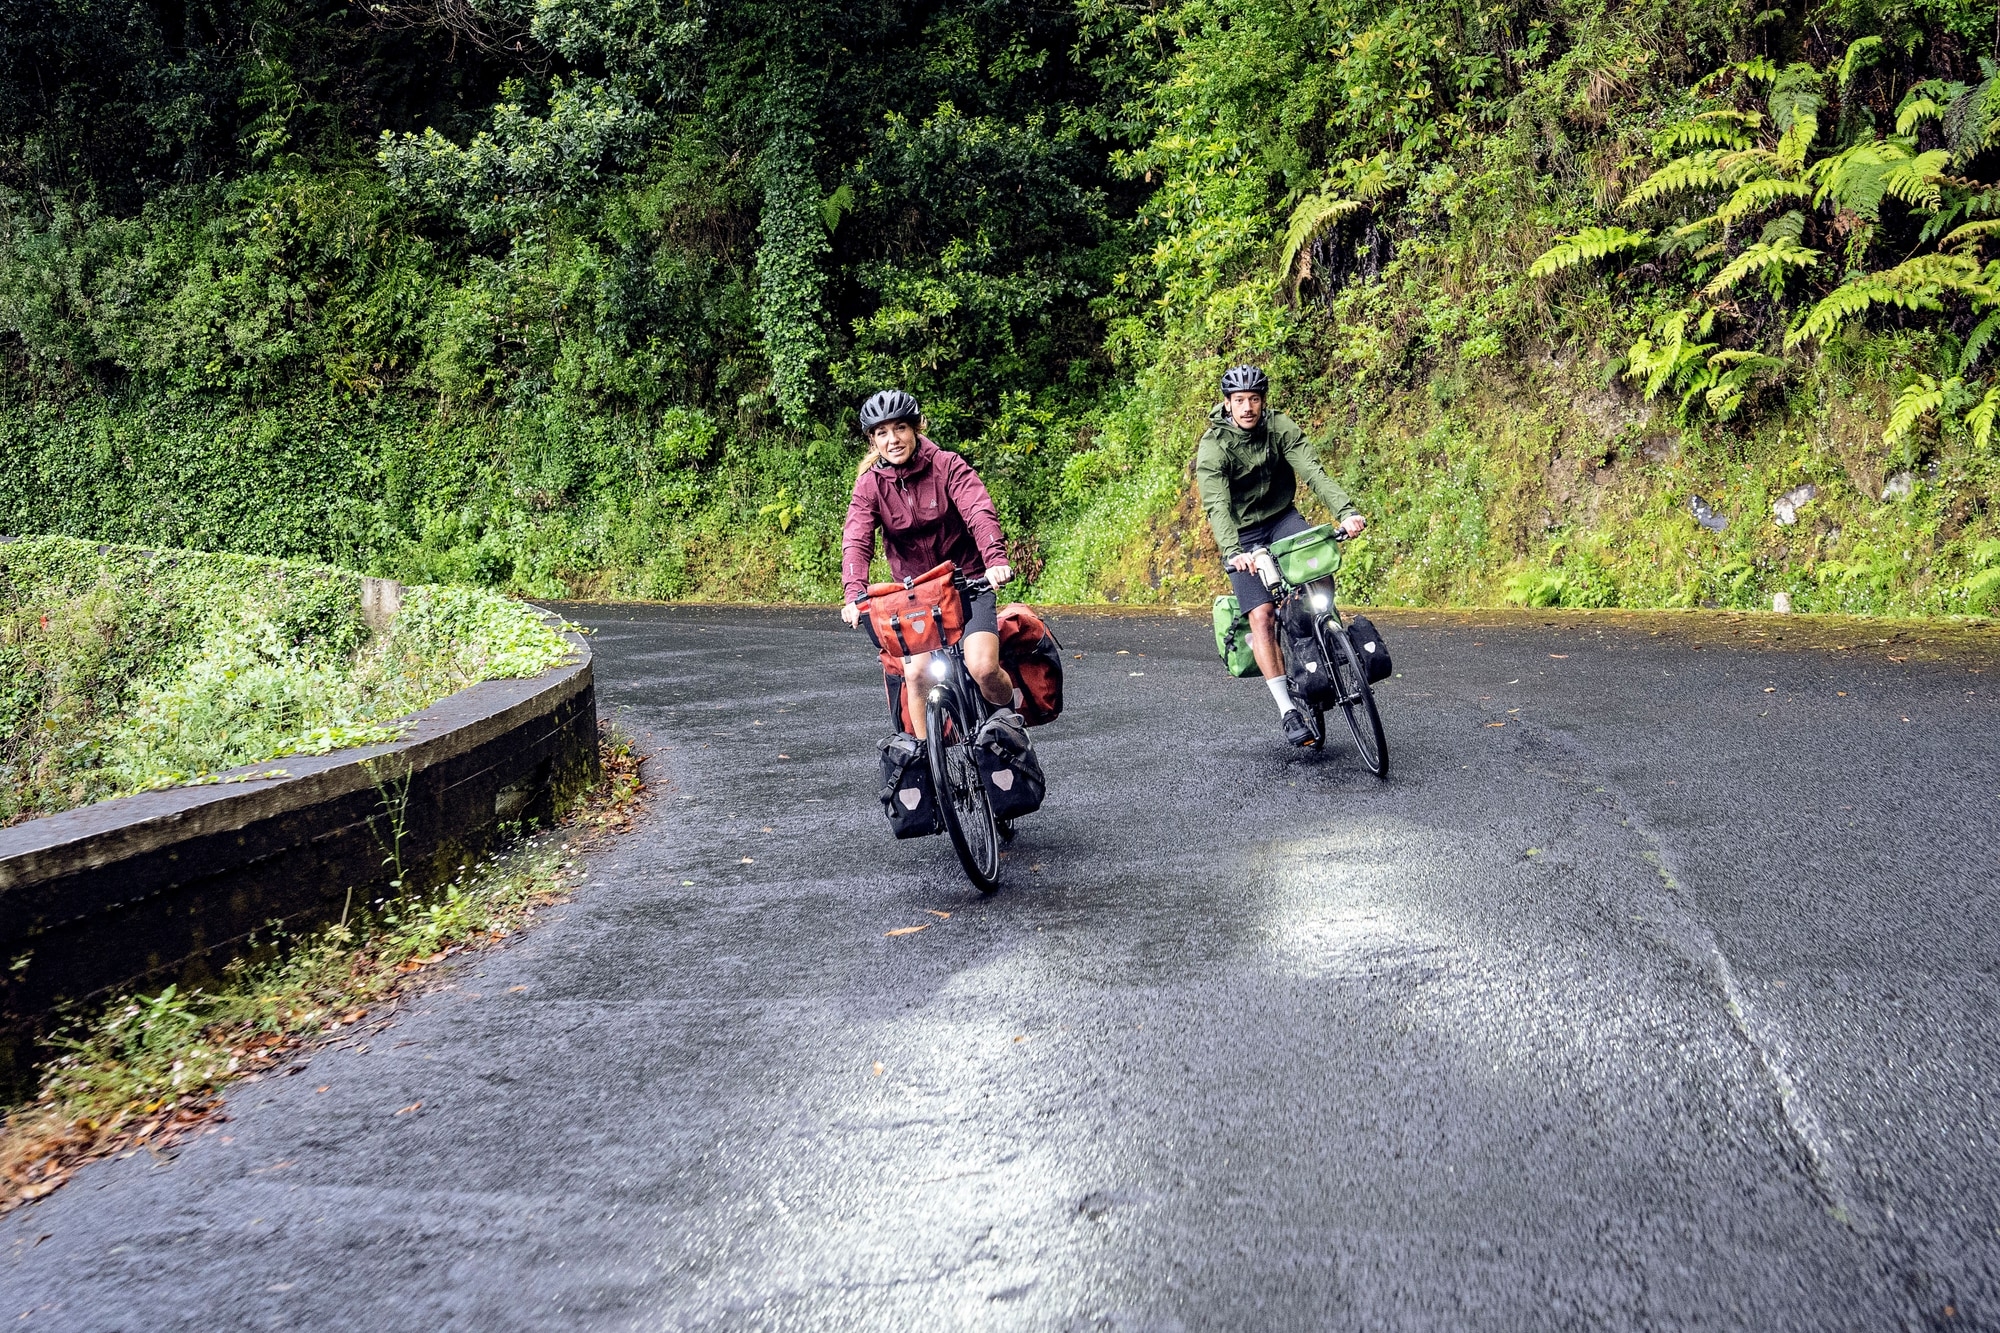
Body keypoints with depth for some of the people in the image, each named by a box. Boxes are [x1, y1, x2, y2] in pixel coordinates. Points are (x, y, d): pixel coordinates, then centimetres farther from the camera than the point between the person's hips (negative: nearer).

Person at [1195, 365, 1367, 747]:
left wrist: (1345, 511, -39)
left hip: (1281, 517, 3)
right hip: (1242, 535, -3)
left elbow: (1313, 471, -23)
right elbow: (1217, 506, -30)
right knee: (1261, 615, -16)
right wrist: (1233, 552, -47)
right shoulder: (1213, 448, -19)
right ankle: (1287, 709, -12)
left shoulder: (1280, 427, -11)